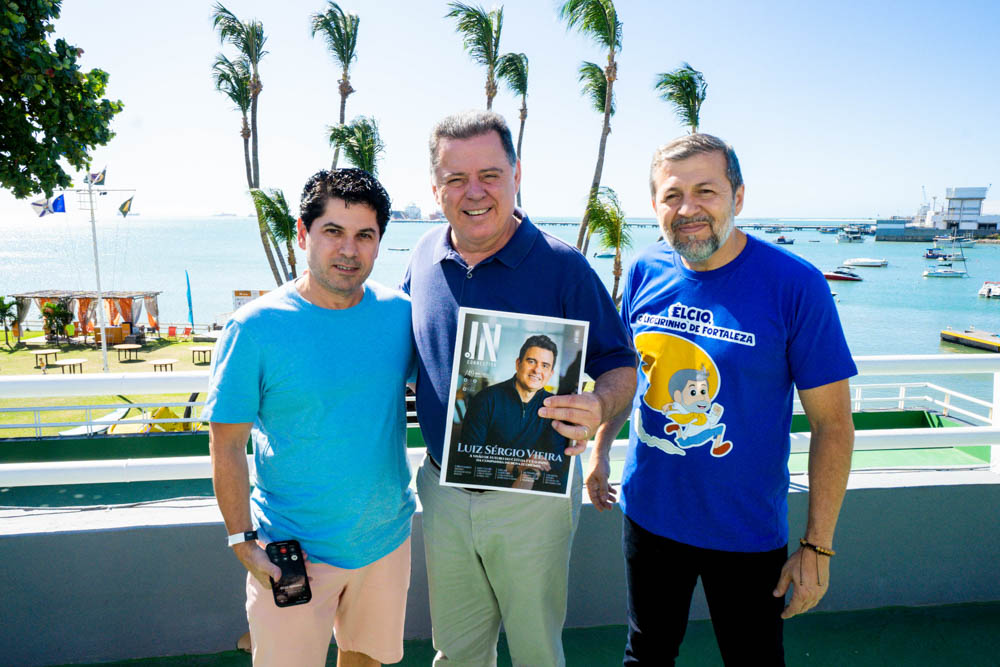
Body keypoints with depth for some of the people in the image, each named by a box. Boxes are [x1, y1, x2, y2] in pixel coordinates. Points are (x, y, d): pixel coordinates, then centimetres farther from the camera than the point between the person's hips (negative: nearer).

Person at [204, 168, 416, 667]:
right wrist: (243, 542, -12)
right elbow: (226, 446, -10)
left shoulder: (399, 313, -5)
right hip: (293, 550, -3)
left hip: (388, 535, 4)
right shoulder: (254, 328, -15)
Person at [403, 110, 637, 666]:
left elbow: (622, 369, -10)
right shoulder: (425, 259, -1)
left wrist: (599, 407, -32)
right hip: (442, 489, 4)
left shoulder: (563, 268, -14)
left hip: (532, 492, -3)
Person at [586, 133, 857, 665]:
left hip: (745, 533, -3)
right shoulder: (645, 272, -4)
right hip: (648, 516, 4)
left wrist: (817, 546, -12)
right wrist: (599, 451, 12)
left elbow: (832, 423, -13)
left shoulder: (794, 284, -17)